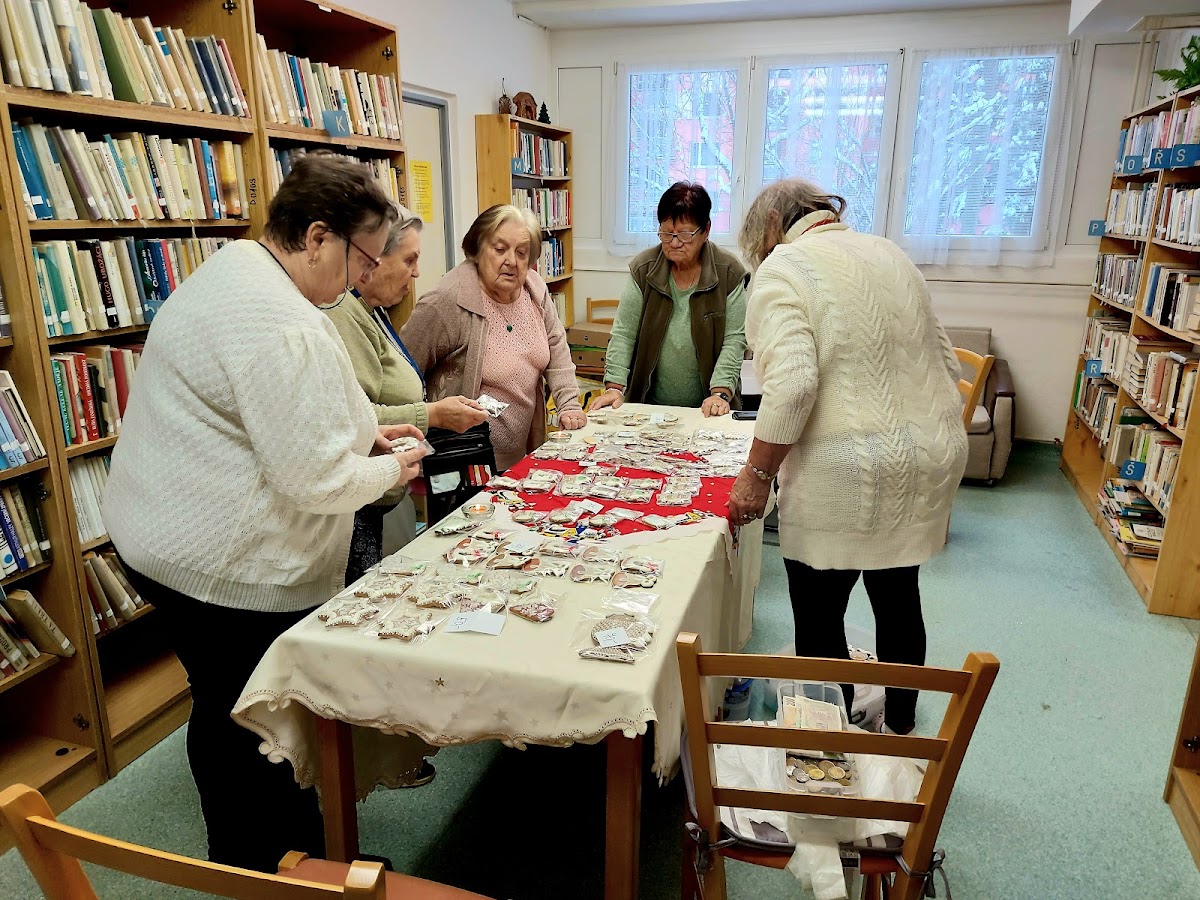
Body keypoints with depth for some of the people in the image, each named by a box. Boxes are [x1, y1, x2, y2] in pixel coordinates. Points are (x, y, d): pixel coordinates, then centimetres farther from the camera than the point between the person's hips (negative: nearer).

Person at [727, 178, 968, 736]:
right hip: (931, 459, 8)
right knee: (899, 598, 21)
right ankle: (899, 727, 39)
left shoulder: (783, 267, -7)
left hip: (843, 473, -8)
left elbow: (792, 384, -22)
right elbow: (945, 363, 15)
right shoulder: (888, 252, 15)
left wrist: (756, 474, -16)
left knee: (819, 616, 8)